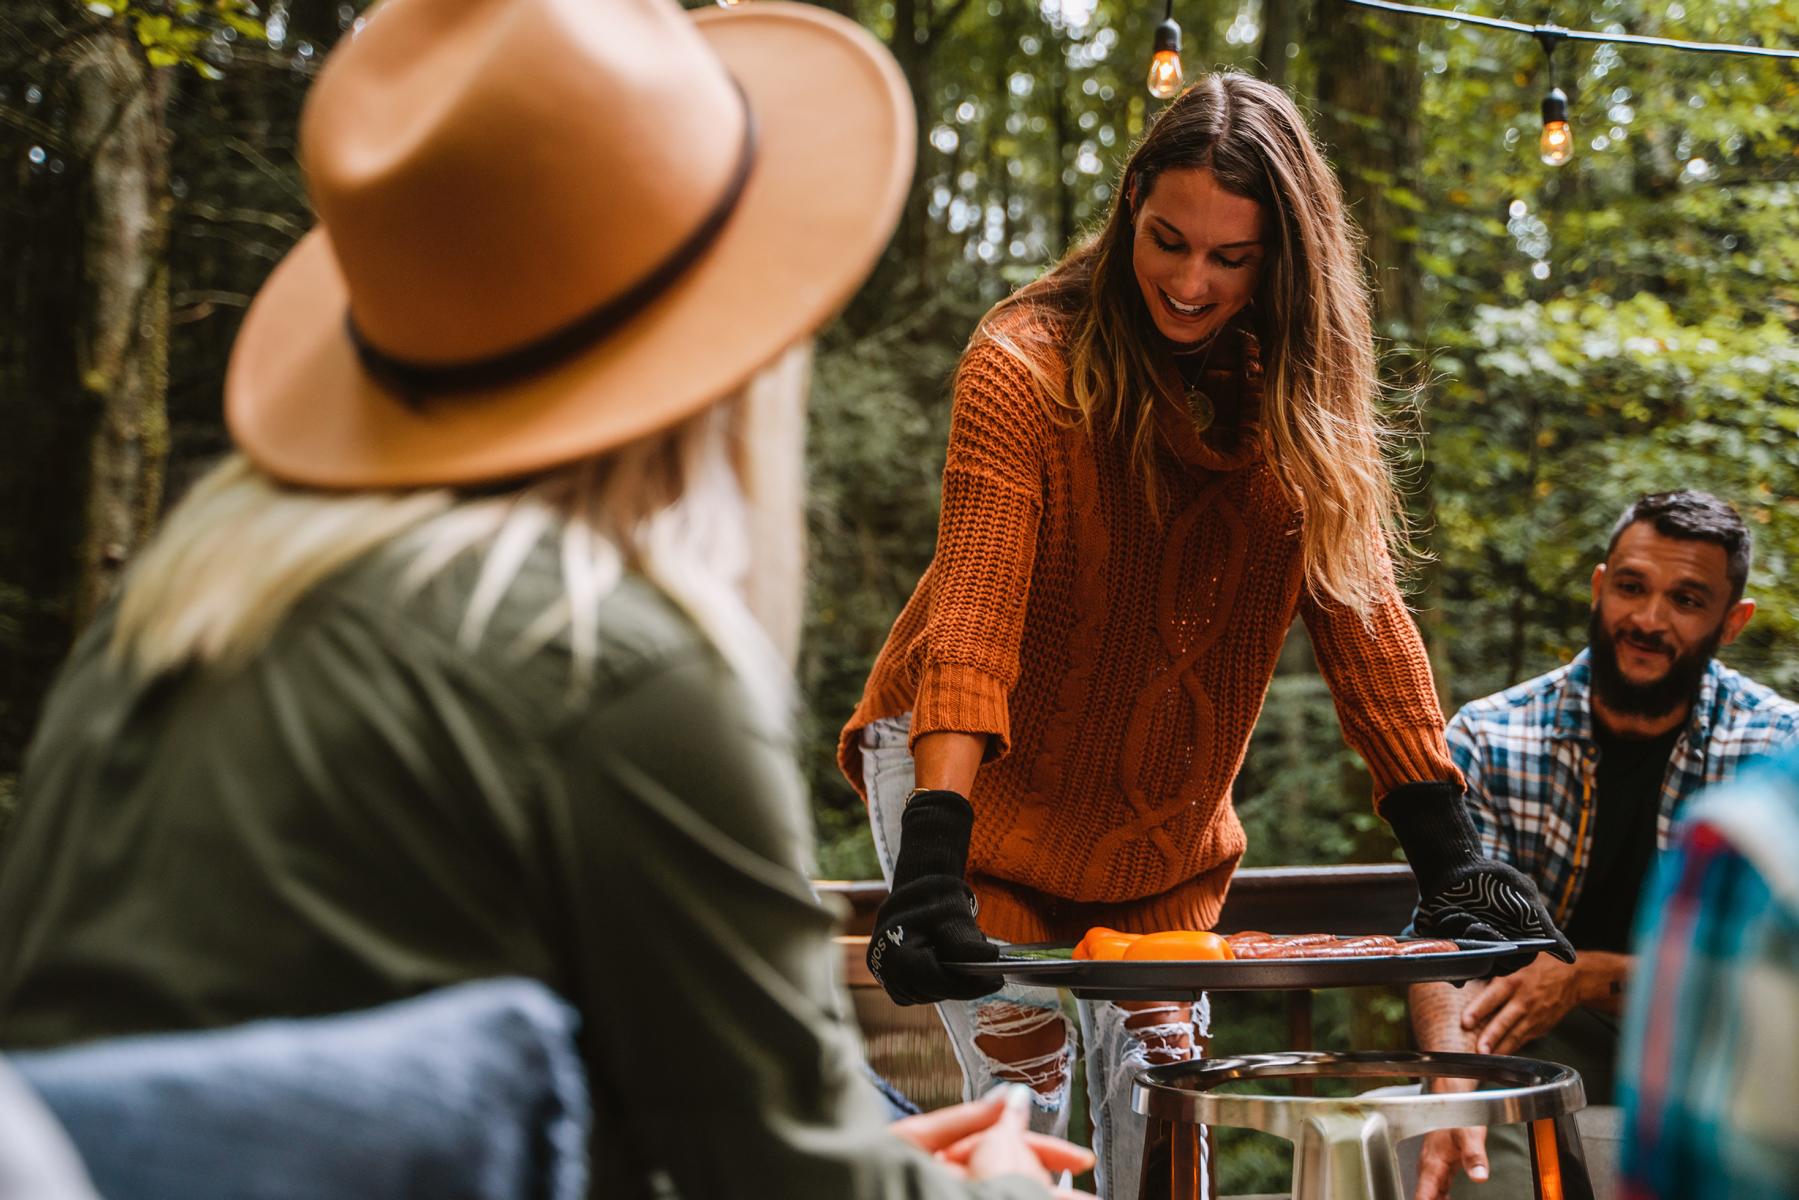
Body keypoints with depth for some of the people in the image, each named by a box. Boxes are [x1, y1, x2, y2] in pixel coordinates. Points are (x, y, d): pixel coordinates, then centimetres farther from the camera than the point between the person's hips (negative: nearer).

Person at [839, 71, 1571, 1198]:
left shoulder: (1294, 389, -8)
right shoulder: (1028, 366, -22)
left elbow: (1363, 614, -11)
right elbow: (973, 617, -32)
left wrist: (1448, 852, -19)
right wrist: (933, 867, -42)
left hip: (1163, 818, 4)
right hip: (983, 780, -4)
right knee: (1026, 1098, -4)